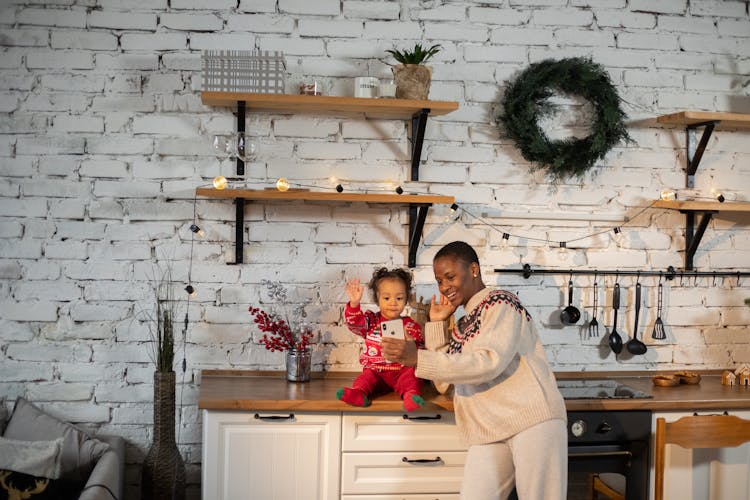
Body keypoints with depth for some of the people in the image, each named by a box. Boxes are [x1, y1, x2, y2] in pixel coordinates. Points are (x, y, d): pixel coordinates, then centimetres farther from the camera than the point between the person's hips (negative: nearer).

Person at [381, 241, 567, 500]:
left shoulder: (500, 303, -1)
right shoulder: (462, 326, 21)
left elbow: (488, 362, -16)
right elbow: (444, 383, 14)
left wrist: (418, 359, -20)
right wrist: (436, 323, 10)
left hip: (533, 419, -6)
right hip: (489, 431, 7)